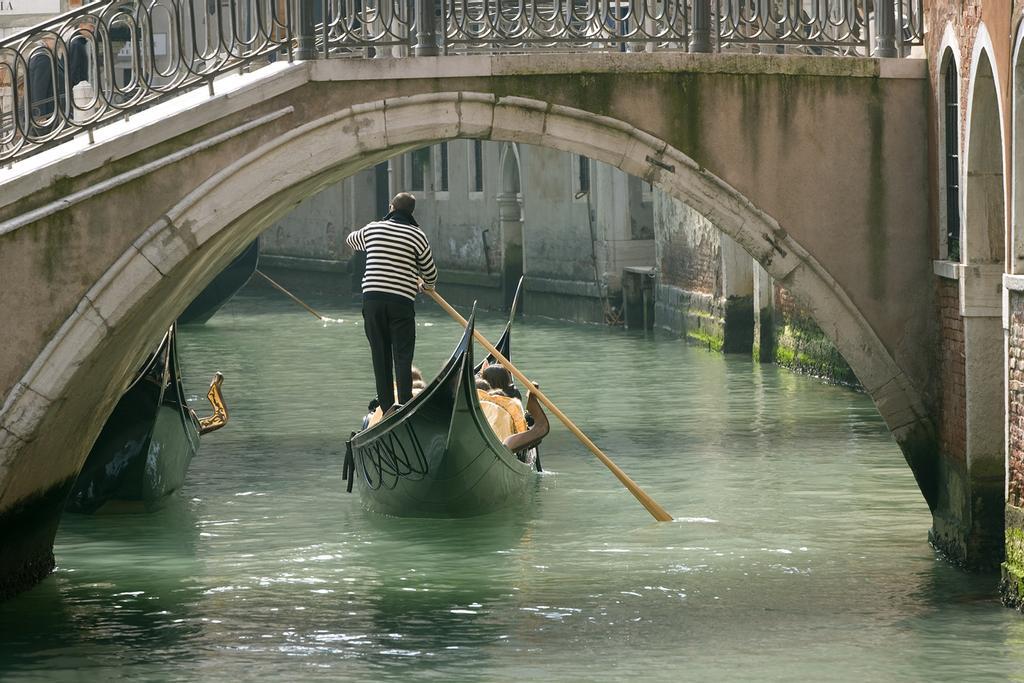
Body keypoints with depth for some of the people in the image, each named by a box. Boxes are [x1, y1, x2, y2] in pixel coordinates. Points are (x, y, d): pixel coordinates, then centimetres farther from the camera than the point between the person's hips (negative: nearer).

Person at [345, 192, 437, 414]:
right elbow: (430, 273, 9)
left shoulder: (371, 230, 7)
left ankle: (386, 408, 8)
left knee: (380, 356, 8)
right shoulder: (417, 236, 0)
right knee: (402, 358, -1)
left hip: (372, 298, 2)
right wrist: (426, 286, 31)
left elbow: (351, 240, 31)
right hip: (402, 301, -2)